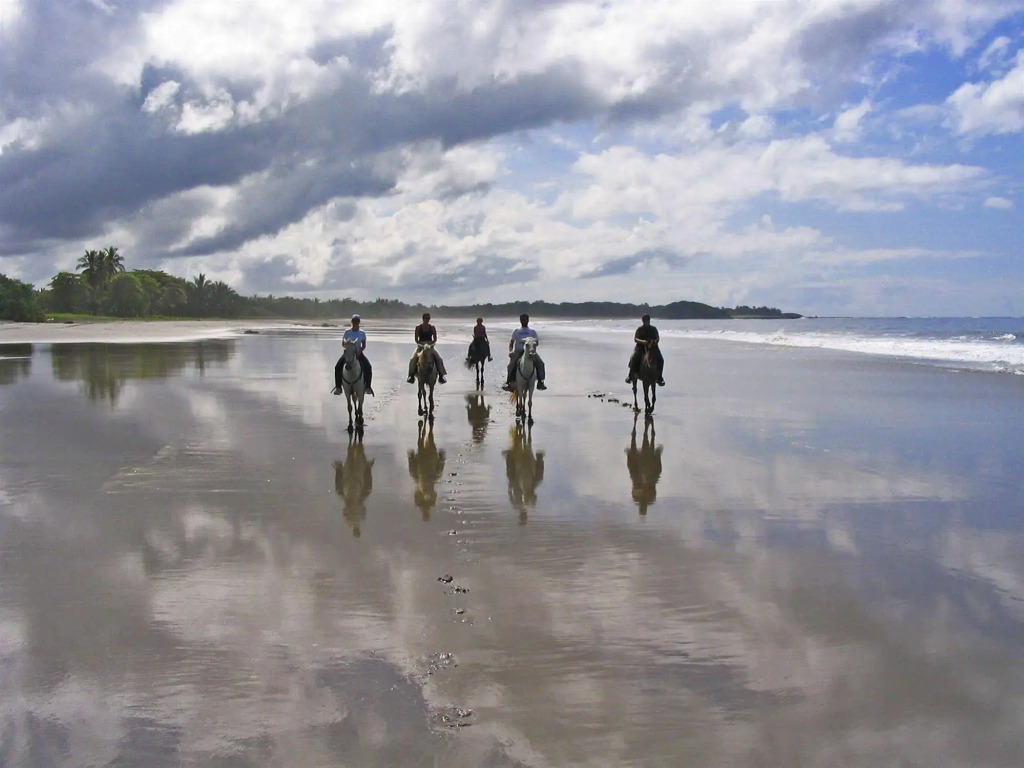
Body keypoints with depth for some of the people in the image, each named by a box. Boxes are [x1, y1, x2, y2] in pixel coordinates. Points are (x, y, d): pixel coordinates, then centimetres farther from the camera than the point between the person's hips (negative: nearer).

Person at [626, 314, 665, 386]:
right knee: (634, 358, -29)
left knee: (660, 359, -21)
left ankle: (659, 377, -10)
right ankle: (630, 376, -18)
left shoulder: (653, 329, 13)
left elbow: (658, 338, 12)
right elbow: (635, 339, -1)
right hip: (641, 347, -2)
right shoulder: (640, 329, 7)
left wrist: (655, 341, -12)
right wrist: (642, 341, -21)